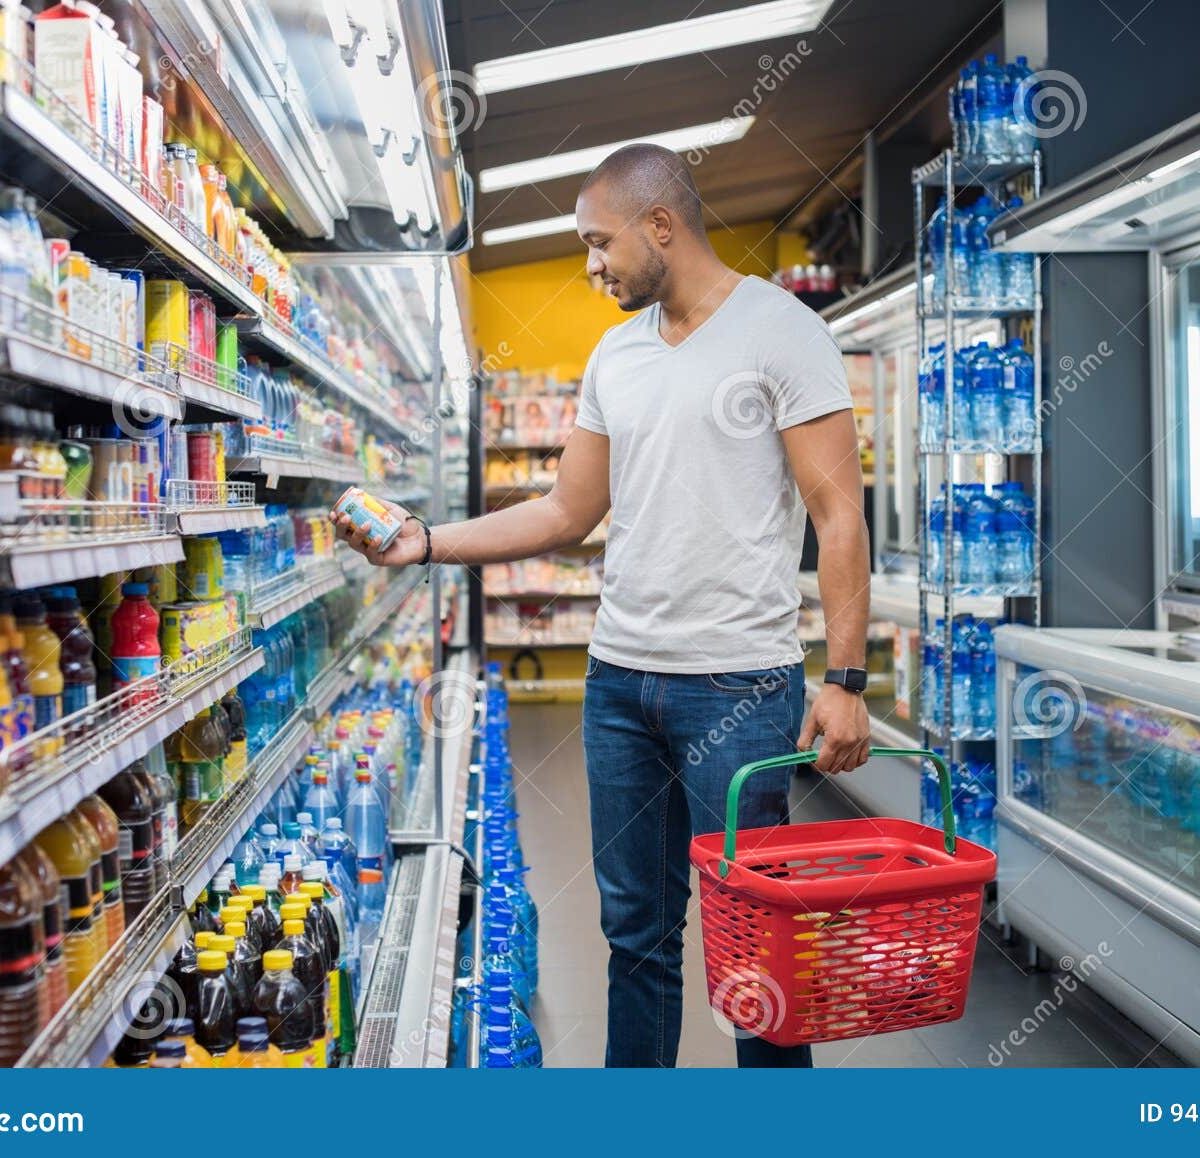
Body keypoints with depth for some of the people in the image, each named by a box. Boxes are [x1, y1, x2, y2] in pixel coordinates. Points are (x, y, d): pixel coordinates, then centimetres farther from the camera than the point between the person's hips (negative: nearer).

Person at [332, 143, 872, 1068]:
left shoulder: (780, 330, -5)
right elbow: (567, 514, 15)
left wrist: (846, 680, -16)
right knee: (635, 926, 14)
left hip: (739, 684, -6)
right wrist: (427, 540, 6)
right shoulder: (615, 356, 14)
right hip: (619, 678, 6)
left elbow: (840, 515, -10)